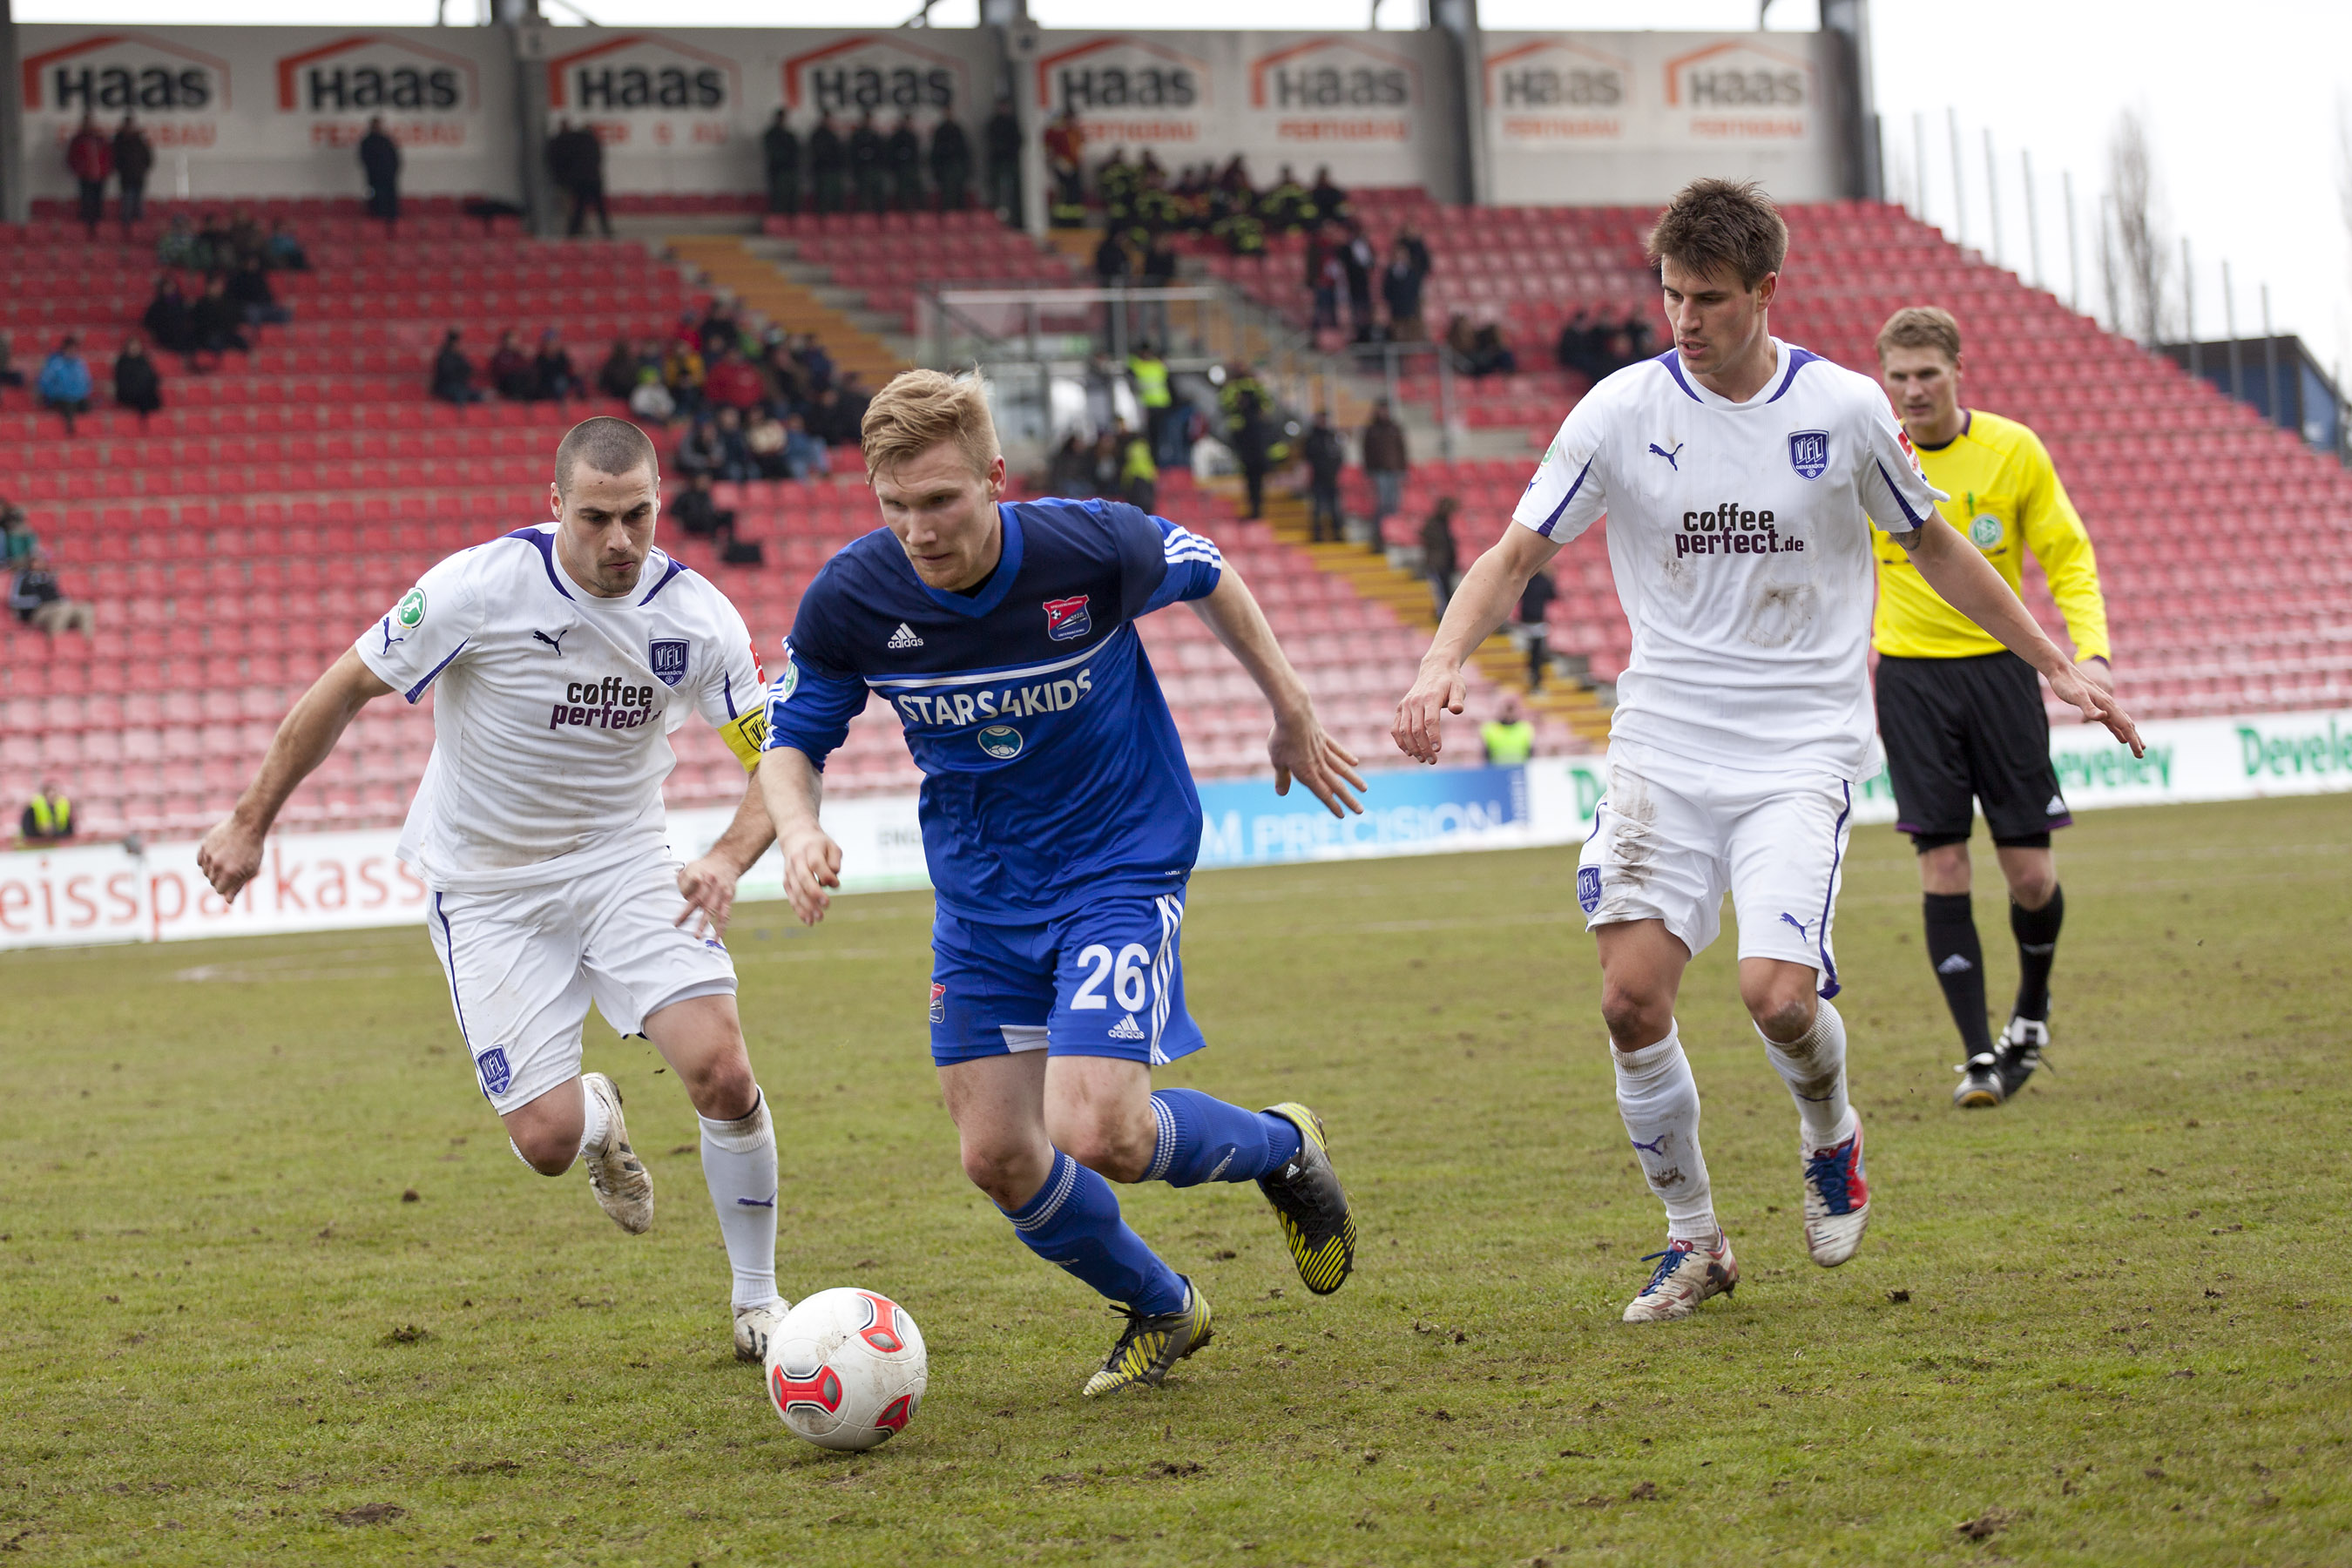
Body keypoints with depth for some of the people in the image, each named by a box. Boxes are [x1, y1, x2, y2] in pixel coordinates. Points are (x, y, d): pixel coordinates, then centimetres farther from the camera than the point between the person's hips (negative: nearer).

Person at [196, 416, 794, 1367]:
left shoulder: (697, 617, -12)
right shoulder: (481, 587, -19)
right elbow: (345, 689, -8)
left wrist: (729, 858, -24)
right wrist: (251, 824, -4)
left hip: (622, 864, 2)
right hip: (485, 888, -2)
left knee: (721, 1071, -19)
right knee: (545, 1140, -12)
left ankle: (759, 1300, 4)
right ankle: (597, 1122, 29)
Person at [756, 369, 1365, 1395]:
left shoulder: (1094, 547, -21)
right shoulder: (850, 600, -16)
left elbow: (1209, 579, 1)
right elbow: (790, 740, 0)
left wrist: (1291, 714, 11)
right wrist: (799, 830, -22)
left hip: (1122, 864, -4)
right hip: (980, 895, 4)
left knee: (1097, 1134, -19)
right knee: (999, 1159, 1)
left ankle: (1280, 1149, 14)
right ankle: (1160, 1310, 29)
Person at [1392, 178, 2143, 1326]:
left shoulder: (1846, 410, -2)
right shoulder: (1622, 411, -3)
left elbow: (1935, 547, 13)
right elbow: (1516, 554, 0)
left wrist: (2055, 666, 15)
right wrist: (1445, 658, -19)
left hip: (1804, 747, -2)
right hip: (1663, 746, 2)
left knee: (1778, 993, -19)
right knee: (1632, 997, -9)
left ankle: (1829, 1134, 17)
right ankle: (1692, 1241, 11)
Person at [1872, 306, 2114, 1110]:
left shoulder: (2013, 451, -3)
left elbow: (2068, 558, 3)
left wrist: (2091, 651, -11)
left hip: (1999, 665, 0)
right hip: (1910, 675, 0)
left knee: (2032, 875, -1)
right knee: (1943, 868, -8)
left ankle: (2032, 1008, 29)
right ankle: (1979, 1055, -3)